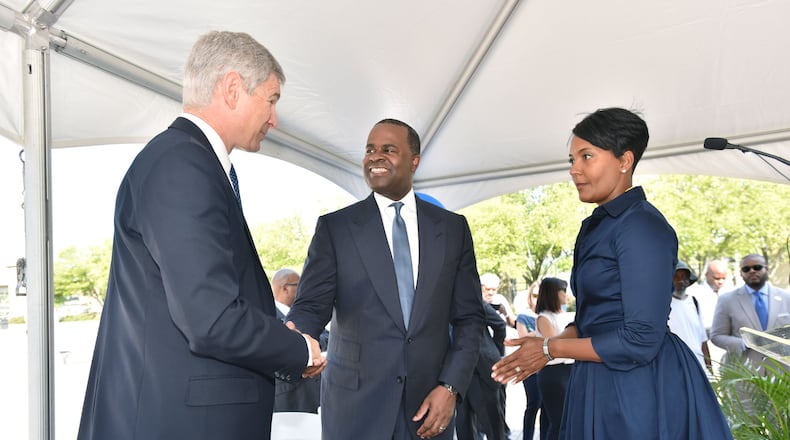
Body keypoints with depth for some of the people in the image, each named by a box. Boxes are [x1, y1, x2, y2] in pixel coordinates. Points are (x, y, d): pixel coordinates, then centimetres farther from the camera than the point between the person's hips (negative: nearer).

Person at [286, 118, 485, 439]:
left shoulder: (453, 228, 5)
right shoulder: (335, 227, 0)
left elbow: (469, 317, 5)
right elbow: (312, 305, -6)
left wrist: (451, 387, -6)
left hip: (429, 404, 2)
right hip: (354, 406, -1)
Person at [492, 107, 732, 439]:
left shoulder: (643, 227, -18)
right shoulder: (596, 225, 10)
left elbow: (641, 340, -22)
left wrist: (550, 349, -14)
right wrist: (541, 346, 0)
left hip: (641, 389, -8)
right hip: (599, 385, 8)